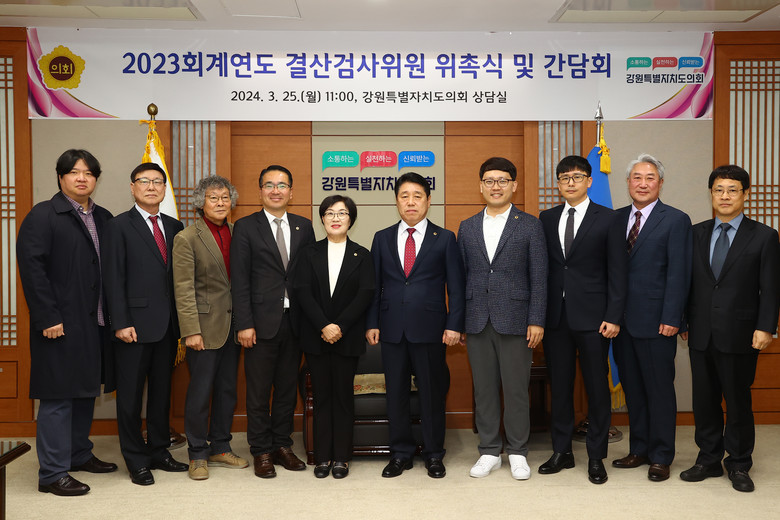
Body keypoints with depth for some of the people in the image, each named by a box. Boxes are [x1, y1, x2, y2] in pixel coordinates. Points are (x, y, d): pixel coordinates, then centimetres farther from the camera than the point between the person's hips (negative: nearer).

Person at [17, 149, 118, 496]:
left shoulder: (104, 219, 12)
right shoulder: (43, 216, -5)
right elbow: (31, 268, -13)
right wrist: (48, 318, -18)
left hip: (94, 323, 7)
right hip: (60, 324, -6)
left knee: (85, 391, 16)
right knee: (58, 396, -2)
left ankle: (80, 454, 32)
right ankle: (52, 473, 7)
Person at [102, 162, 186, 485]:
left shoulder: (174, 227, 11)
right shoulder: (119, 226, -2)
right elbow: (114, 279, -7)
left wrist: (182, 321, 5)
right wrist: (121, 323, -14)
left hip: (167, 325, 5)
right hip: (135, 325, -5)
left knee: (162, 391, 13)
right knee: (131, 395, 4)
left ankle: (159, 451, 26)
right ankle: (136, 461, 16)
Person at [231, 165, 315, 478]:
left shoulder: (303, 227, 9)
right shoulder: (246, 228, 0)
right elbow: (239, 280, -5)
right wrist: (244, 324, -11)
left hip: (294, 321, 3)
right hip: (262, 322, -3)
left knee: (287, 387, 11)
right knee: (259, 390, 5)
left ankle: (282, 445, 24)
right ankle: (261, 452, 17)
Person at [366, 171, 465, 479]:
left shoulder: (445, 238, 4)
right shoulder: (382, 238, 11)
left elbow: (455, 286, 2)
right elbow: (374, 285, 10)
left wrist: (454, 325, -7)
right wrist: (372, 323, 2)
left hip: (430, 329, -2)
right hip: (392, 329, 2)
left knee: (432, 393, 5)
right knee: (396, 393, 7)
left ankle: (433, 455, 19)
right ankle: (400, 454, 21)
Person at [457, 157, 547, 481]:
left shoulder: (530, 225, 2)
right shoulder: (467, 228, 11)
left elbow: (538, 277, -1)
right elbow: (461, 276, 11)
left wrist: (536, 321, -8)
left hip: (514, 320, -3)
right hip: (477, 321, 3)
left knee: (516, 390, 3)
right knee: (484, 390, 9)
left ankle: (517, 453, 18)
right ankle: (489, 452, 21)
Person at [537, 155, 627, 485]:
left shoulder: (607, 219, 0)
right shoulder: (547, 219, 10)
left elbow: (617, 272, -2)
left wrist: (613, 317, -9)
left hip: (592, 317, -3)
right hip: (555, 317, 3)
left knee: (597, 387, 4)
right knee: (559, 385, 10)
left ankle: (596, 456, 17)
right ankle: (562, 451, 22)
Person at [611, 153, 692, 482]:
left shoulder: (675, 220, -4)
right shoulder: (616, 219, 11)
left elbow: (679, 274, -9)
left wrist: (670, 319, -14)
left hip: (656, 322, -5)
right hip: (622, 320, 5)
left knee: (659, 390, 4)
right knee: (632, 389, 13)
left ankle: (661, 457, 16)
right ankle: (639, 450, 26)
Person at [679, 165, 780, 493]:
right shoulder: (696, 234, 9)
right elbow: (688, 282, 10)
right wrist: (685, 322, 7)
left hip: (739, 335, -3)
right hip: (701, 334, 3)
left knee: (738, 402, 5)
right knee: (704, 400, 9)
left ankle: (739, 466, 20)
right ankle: (709, 460, 23)